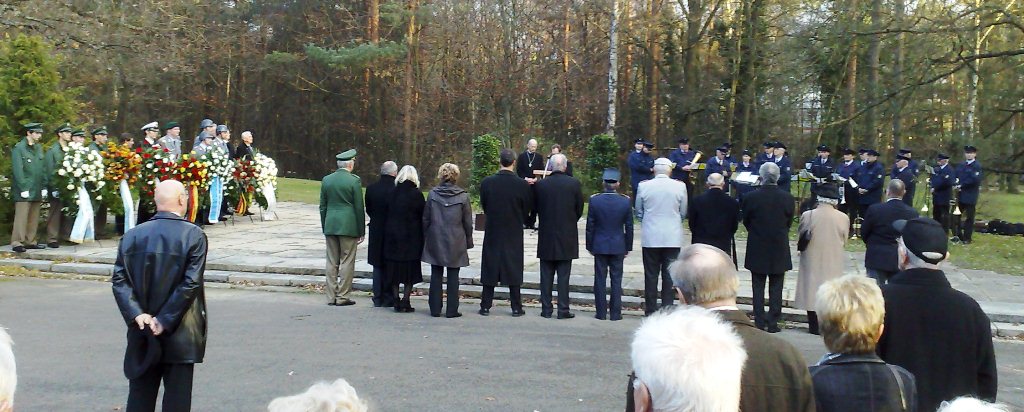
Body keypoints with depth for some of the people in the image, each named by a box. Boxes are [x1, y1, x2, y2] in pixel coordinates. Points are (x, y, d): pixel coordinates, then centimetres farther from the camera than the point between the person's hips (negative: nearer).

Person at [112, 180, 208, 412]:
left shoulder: (132, 235, 2)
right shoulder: (194, 235, -11)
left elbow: (119, 280, -4)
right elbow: (191, 283, -17)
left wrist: (137, 314, -9)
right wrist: (166, 320, -13)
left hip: (142, 333, 4)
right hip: (179, 335, -4)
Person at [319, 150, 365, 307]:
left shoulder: (326, 180, 6)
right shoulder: (354, 180, -8)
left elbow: (322, 206, 10)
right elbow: (359, 207, -7)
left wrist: (325, 227, 18)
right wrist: (361, 231, 0)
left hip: (330, 225, 5)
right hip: (348, 226, -5)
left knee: (332, 262, 9)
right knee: (347, 262, 1)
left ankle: (331, 297, 12)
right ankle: (342, 296, 2)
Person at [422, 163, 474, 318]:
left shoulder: (432, 194, -3)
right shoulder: (463, 196, -7)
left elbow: (425, 219, 2)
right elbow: (468, 222, -1)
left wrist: (426, 237, 12)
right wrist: (468, 241, 9)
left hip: (435, 240, 2)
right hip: (455, 242, -1)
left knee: (436, 275, 9)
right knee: (453, 276, 5)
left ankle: (435, 309, 12)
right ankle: (452, 310, 6)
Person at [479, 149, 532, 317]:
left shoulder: (486, 182, -10)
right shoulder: (523, 185, -12)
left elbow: (484, 206, 2)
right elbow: (527, 211, -3)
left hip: (492, 232, 1)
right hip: (514, 233, -1)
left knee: (490, 268, 9)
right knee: (514, 268, 8)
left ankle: (485, 306, 12)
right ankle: (516, 307, 11)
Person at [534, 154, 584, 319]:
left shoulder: (540, 184, -6)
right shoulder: (574, 183, -8)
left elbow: (536, 208, 3)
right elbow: (580, 209, 0)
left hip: (546, 237, 1)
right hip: (567, 236, -1)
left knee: (546, 275, 9)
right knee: (563, 276, 3)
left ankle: (546, 309, 11)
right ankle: (563, 310, 4)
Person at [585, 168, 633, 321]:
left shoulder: (594, 200, -9)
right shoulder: (625, 201, -7)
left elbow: (590, 226, -3)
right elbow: (629, 227, 0)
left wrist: (590, 246, 8)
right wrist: (628, 247, 10)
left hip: (599, 245, 0)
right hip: (618, 246, 0)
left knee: (600, 279, 7)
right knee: (616, 280, 6)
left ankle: (601, 312, 10)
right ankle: (616, 313, 9)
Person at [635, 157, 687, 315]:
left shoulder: (644, 186, -4)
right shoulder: (680, 186, -4)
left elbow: (639, 213, 6)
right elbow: (683, 213, 6)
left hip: (650, 238, 0)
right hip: (673, 238, 0)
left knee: (651, 275, 7)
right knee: (669, 275, 6)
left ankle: (650, 310, 11)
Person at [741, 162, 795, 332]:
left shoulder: (750, 197, -12)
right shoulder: (787, 198, -9)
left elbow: (746, 222, -1)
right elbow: (789, 223, 2)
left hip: (757, 250, 0)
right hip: (779, 250, 1)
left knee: (758, 288, 9)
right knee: (776, 289, 8)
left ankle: (759, 323, 10)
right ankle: (773, 323, 10)